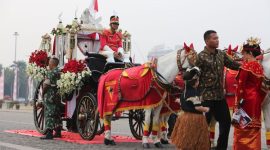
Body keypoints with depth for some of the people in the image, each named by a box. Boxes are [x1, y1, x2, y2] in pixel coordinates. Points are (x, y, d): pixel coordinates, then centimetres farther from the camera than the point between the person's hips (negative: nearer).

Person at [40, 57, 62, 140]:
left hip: (50, 96, -9)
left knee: (49, 114, -8)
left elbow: (46, 84, -18)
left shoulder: (51, 72, -14)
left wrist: (43, 92, -2)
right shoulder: (59, 72, 11)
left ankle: (49, 133, -11)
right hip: (58, 95, 9)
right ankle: (58, 132, 19)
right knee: (57, 114, 14)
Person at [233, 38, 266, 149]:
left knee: (242, 128, 0)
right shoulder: (260, 67, 9)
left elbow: (241, 85, -15)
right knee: (254, 129, 11)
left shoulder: (246, 65, -12)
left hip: (246, 99, -7)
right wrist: (259, 100, 16)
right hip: (256, 100, 7)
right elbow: (262, 86, 10)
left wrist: (237, 102, -11)